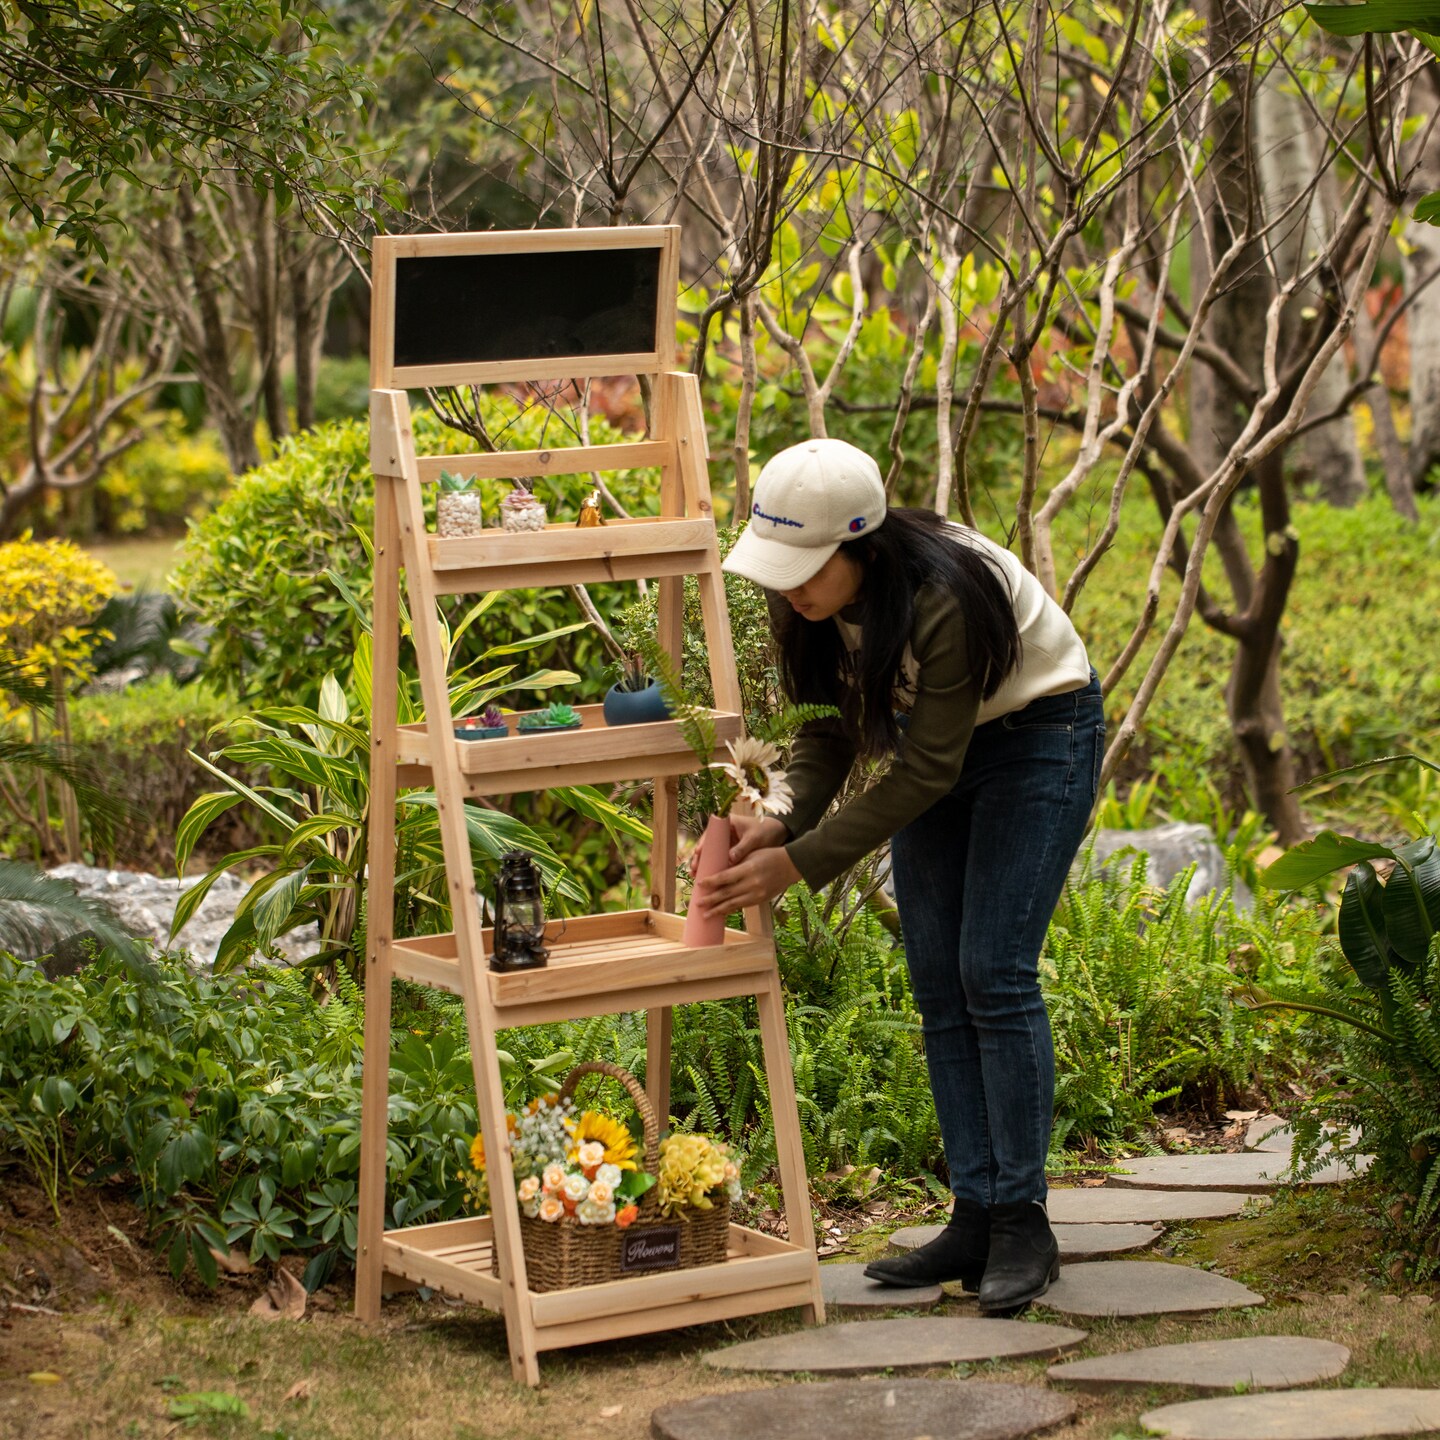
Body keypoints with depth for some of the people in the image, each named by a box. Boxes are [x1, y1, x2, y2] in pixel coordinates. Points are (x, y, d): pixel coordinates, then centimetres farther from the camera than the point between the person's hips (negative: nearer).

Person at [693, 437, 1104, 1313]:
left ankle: (1024, 1226, -8)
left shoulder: (944, 601, -37)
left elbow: (926, 773, -30)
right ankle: (976, 1217, 5)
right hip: (938, 742, 7)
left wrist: (798, 864, -32)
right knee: (937, 981, 1)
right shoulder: (802, 600, -18)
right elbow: (828, 730, -7)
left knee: (994, 972, -14)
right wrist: (780, 823, -27)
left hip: (1041, 731, -7)